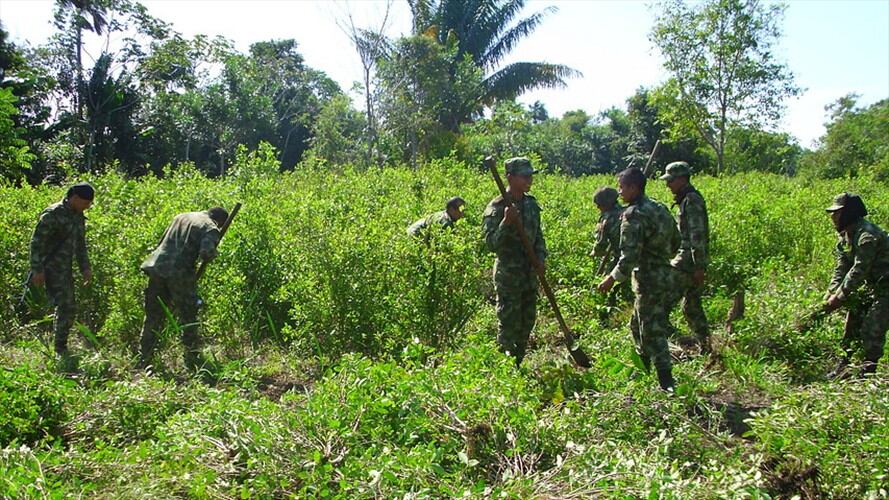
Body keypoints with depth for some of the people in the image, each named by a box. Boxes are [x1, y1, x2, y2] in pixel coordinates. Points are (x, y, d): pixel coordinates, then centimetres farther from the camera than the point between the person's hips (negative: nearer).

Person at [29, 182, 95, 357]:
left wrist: (85, 267, 15)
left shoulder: (78, 216, 11)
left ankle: (60, 345, 21)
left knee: (67, 308, 11)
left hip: (65, 269, 9)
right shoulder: (53, 214, -15)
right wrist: (37, 270, -19)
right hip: (51, 268, -9)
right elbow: (37, 242, -16)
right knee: (66, 306, -13)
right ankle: (60, 349, -5)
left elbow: (80, 244, 20)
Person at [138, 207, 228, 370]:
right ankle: (192, 360, 13)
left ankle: (143, 361, 18)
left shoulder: (181, 217, 20)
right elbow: (206, 253, -18)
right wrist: (213, 253, 3)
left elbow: (162, 242, 23)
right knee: (188, 319, 8)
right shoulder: (210, 228, -2)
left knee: (152, 318, 14)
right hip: (179, 275, -6)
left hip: (157, 268, 6)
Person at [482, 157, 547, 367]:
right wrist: (506, 222, -32)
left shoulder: (531, 204, 8)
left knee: (527, 321, 15)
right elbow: (491, 243, -19)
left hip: (530, 273, 7)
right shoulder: (497, 207, -14)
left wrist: (541, 258, 3)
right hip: (509, 275, -7)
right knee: (508, 324, -2)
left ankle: (519, 364, 30)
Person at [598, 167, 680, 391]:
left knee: (652, 333, -2)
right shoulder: (660, 209, 11)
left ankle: (667, 385, 0)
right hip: (667, 276, 9)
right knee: (638, 325, 23)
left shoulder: (633, 215, -17)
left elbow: (630, 255, -22)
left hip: (649, 281, -9)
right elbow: (675, 243, 18)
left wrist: (613, 278, -12)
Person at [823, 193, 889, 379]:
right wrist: (831, 292, -11)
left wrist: (839, 296, -26)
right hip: (869, 287, 10)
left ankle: (867, 372, -4)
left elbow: (859, 269, -29)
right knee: (852, 324, 10)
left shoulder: (867, 234, -26)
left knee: (871, 329, -13)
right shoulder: (844, 235, 4)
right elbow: (841, 267, 2)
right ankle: (843, 367, 18)